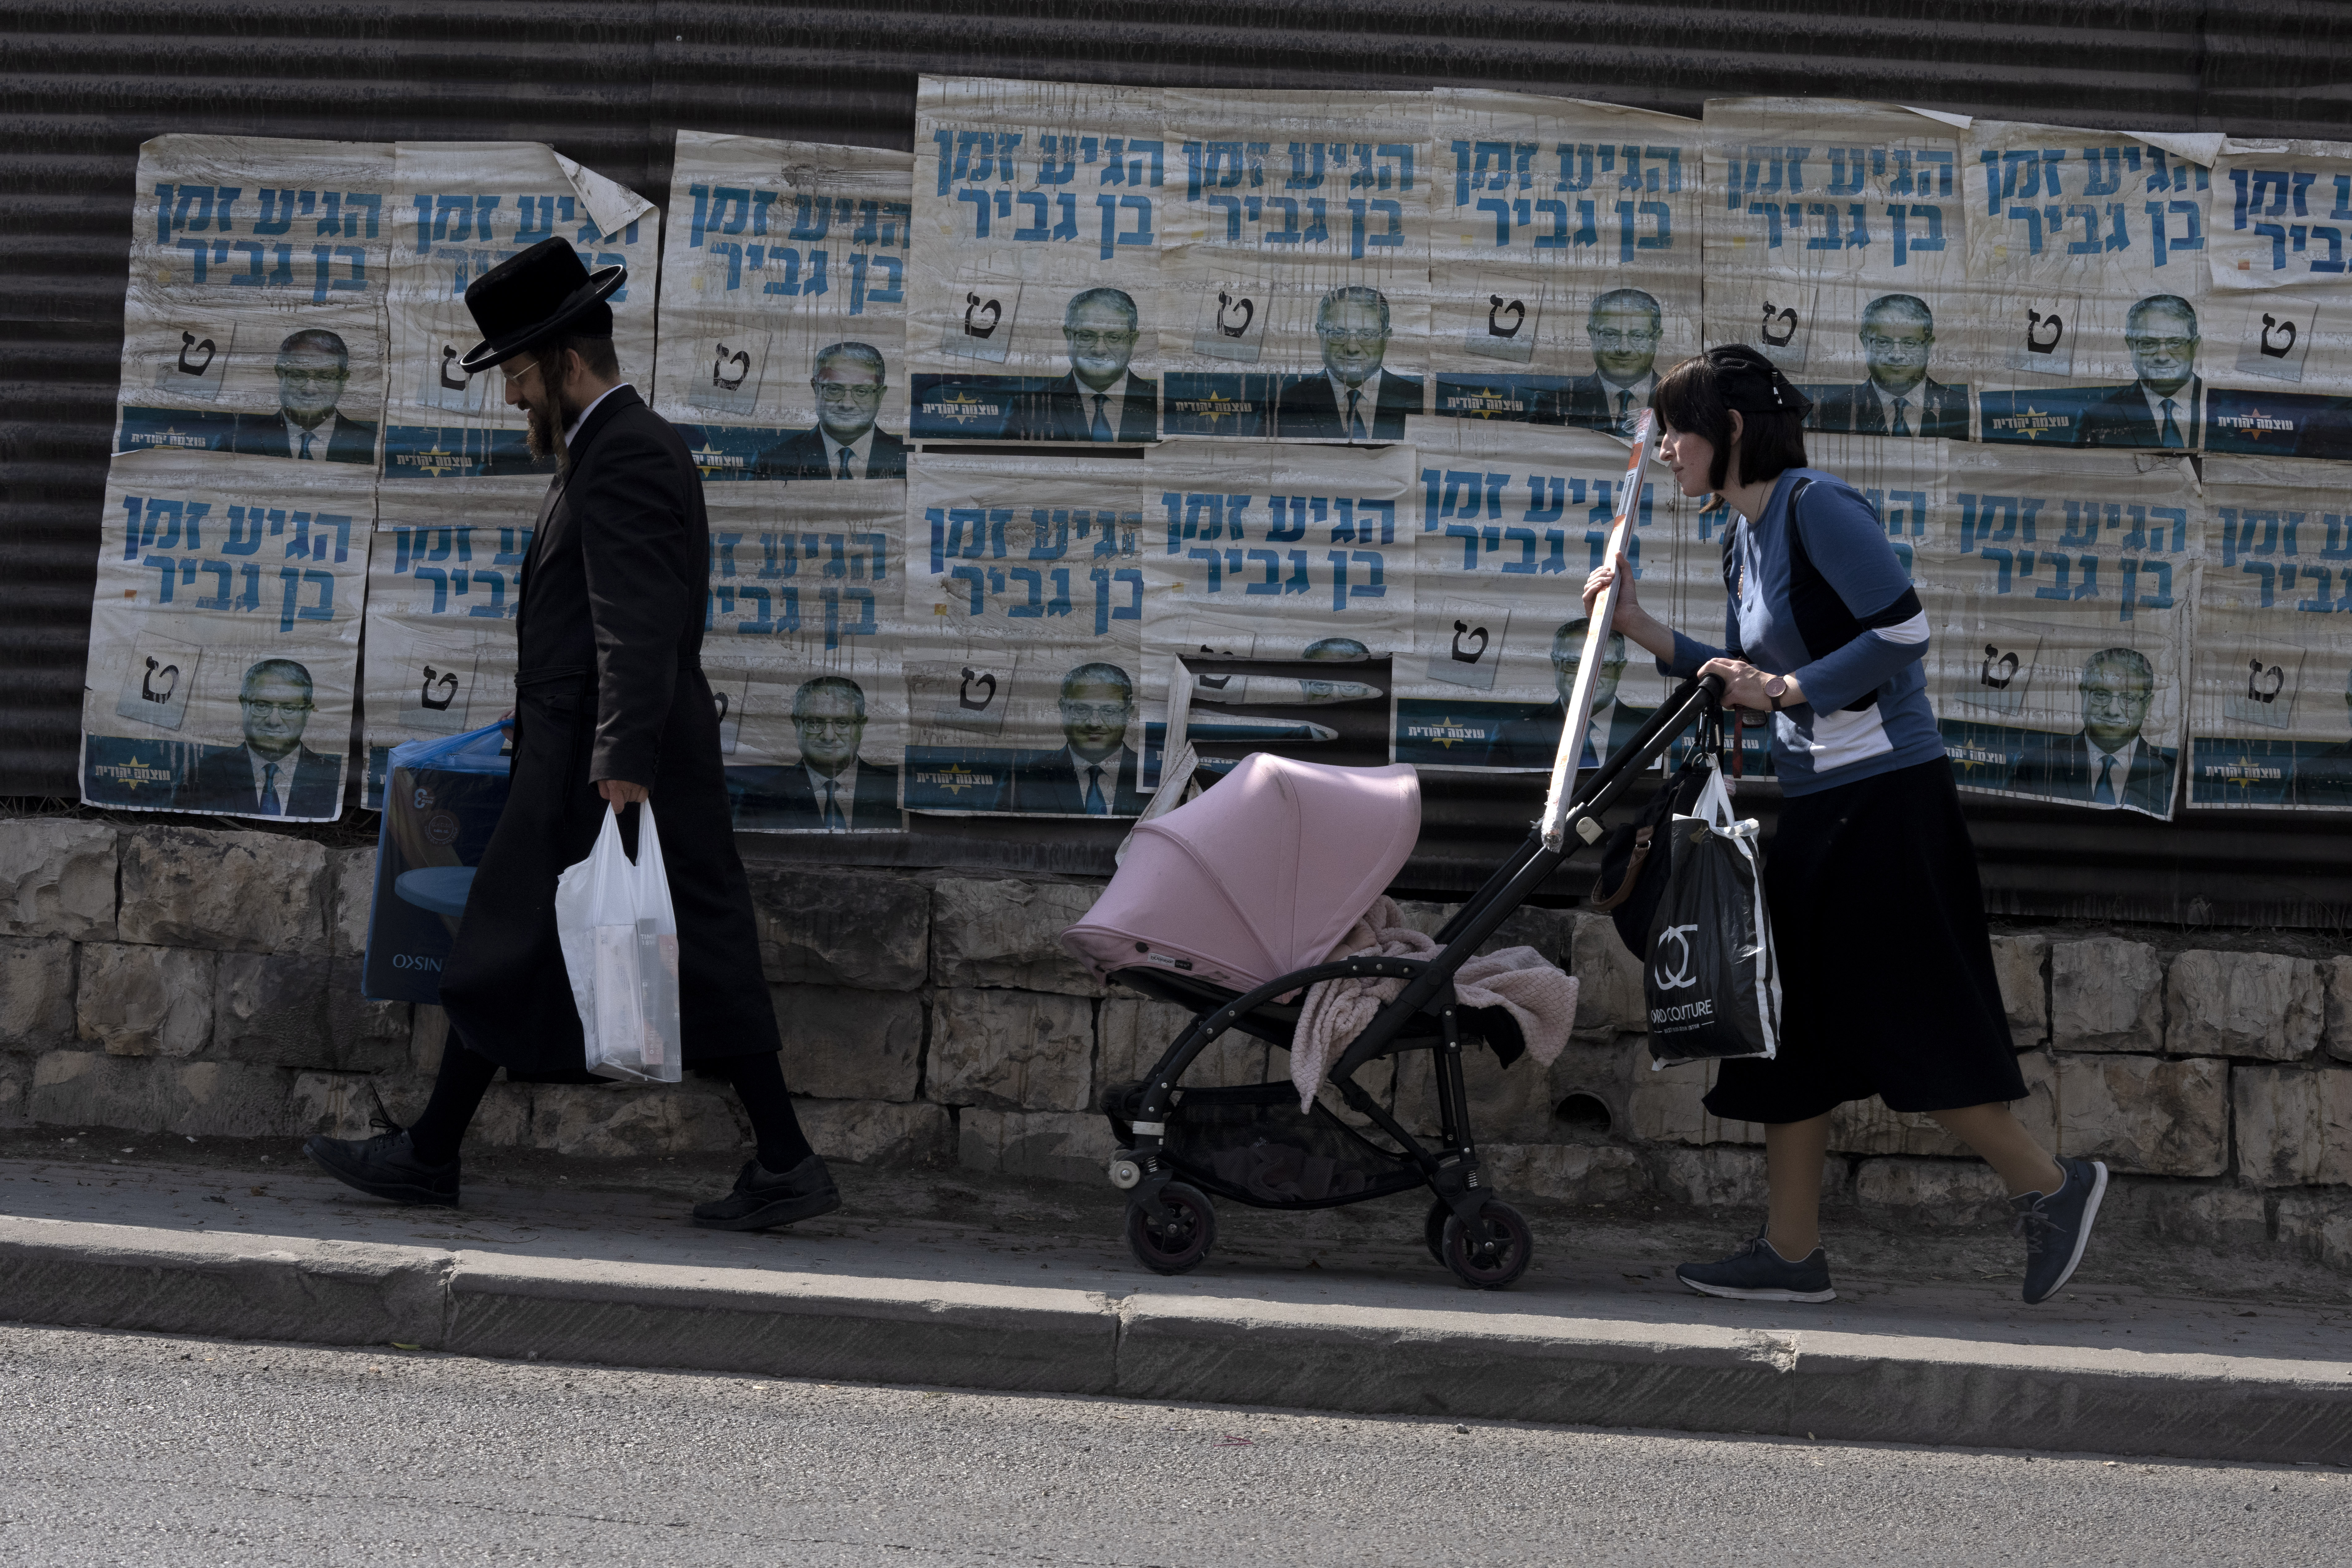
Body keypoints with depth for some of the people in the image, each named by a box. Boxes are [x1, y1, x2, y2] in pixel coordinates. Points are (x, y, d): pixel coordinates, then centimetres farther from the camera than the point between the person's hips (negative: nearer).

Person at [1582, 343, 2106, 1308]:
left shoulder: (1815, 506, -13)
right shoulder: (1742, 541, 14)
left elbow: (1904, 631, -21)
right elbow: (1744, 684, 18)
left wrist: (1786, 688, -18)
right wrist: (1643, 631, 10)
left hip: (1887, 799, -10)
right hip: (1820, 809, 10)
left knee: (1907, 1028, -7)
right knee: (1790, 1028, 8)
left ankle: (2049, 1188, 7)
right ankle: (1793, 1253, 11)